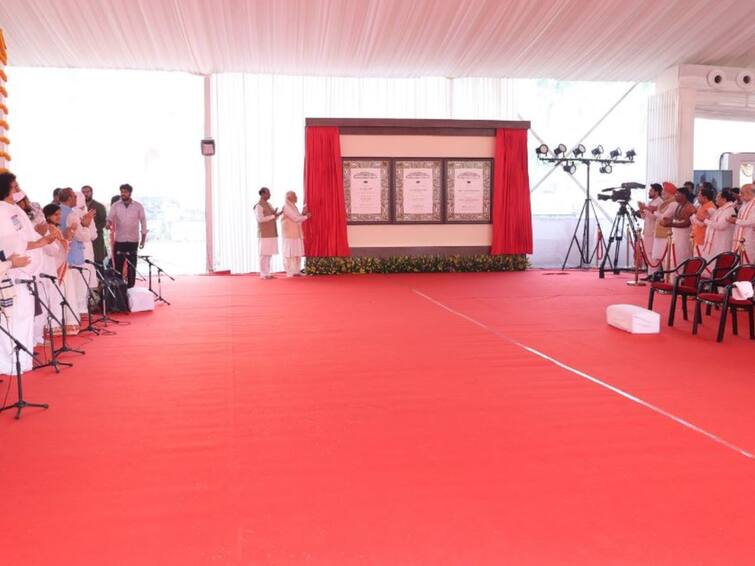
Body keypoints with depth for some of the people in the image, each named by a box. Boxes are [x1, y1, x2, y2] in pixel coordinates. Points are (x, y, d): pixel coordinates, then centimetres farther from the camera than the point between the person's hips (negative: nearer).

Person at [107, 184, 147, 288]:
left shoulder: (138, 206, 0)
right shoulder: (115, 206, 1)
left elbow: (143, 221, 4)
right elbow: (109, 218, -4)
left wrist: (143, 238, 2)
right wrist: (108, 223, -28)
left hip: (133, 241, 0)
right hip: (119, 240, 0)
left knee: (132, 266, 6)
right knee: (118, 265, 3)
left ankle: (131, 287, 14)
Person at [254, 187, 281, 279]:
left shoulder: (268, 204, 16)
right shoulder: (258, 206, -9)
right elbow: (260, 219, -19)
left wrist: (278, 214, 1)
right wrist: (273, 216, -18)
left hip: (271, 234, 8)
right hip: (264, 234, -8)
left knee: (269, 254, 8)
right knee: (264, 254, -6)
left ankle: (267, 273, 13)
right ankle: (263, 274, -3)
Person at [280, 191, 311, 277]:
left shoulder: (293, 206, 18)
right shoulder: (286, 207, -11)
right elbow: (295, 219, -16)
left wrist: (303, 214, 5)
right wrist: (306, 216, -4)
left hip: (296, 234, 9)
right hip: (290, 234, -9)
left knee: (297, 253, 7)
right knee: (290, 253, -6)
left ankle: (296, 271, 11)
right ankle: (290, 272, -4)